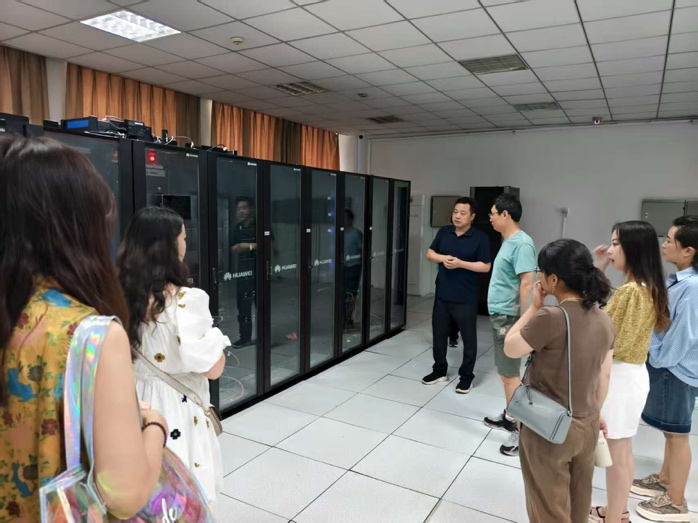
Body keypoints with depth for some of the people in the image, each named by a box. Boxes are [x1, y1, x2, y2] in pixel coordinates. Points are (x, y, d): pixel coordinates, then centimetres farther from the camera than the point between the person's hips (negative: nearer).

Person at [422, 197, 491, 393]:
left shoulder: (480, 238, -8)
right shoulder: (444, 232, 6)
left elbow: (485, 266, -10)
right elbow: (430, 254, 10)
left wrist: (460, 263, -21)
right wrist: (442, 258, -11)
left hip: (465, 298, -5)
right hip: (442, 294, 5)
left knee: (468, 337, 6)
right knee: (439, 333, 14)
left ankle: (466, 376, 20)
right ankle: (440, 370, 31)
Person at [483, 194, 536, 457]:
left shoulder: (522, 243, -19)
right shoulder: (508, 241, 12)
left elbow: (526, 284, -24)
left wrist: (521, 321, -24)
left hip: (509, 317, -10)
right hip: (499, 315, 10)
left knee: (510, 374, -3)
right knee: (505, 371, 19)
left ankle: (521, 429, 7)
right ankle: (509, 416, 33)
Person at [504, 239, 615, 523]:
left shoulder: (552, 318, -27)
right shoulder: (604, 321, -4)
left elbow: (510, 348, -13)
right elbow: (603, 377, 6)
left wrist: (534, 307, -8)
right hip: (587, 427, 7)